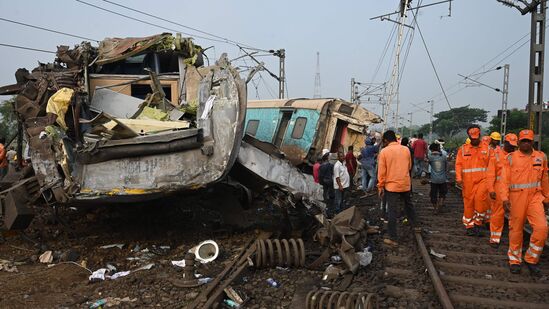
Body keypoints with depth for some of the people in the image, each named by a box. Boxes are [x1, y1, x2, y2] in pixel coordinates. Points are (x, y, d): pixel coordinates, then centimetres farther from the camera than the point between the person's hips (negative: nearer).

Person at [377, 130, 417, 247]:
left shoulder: (384, 151, -10)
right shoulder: (406, 149, 1)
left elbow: (381, 171, -10)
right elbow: (409, 166, 13)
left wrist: (380, 186, -2)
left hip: (391, 185, -4)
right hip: (405, 184, 4)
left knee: (392, 212, 0)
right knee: (409, 205, 26)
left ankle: (393, 239, 2)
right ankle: (414, 225, 43)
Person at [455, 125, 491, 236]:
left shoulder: (487, 148, 7)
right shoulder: (463, 149, 7)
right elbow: (459, 164, 2)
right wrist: (459, 178, -10)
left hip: (482, 179, -1)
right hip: (468, 181, 1)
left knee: (480, 198, -21)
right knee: (468, 203, 5)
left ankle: (478, 223, -4)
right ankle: (469, 226, 19)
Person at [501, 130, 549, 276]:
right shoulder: (511, 158, 0)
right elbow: (505, 179, -4)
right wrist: (505, 198, -13)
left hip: (535, 196, 2)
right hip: (516, 196, -2)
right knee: (516, 229, 6)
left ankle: (531, 259, 9)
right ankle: (515, 260, 21)